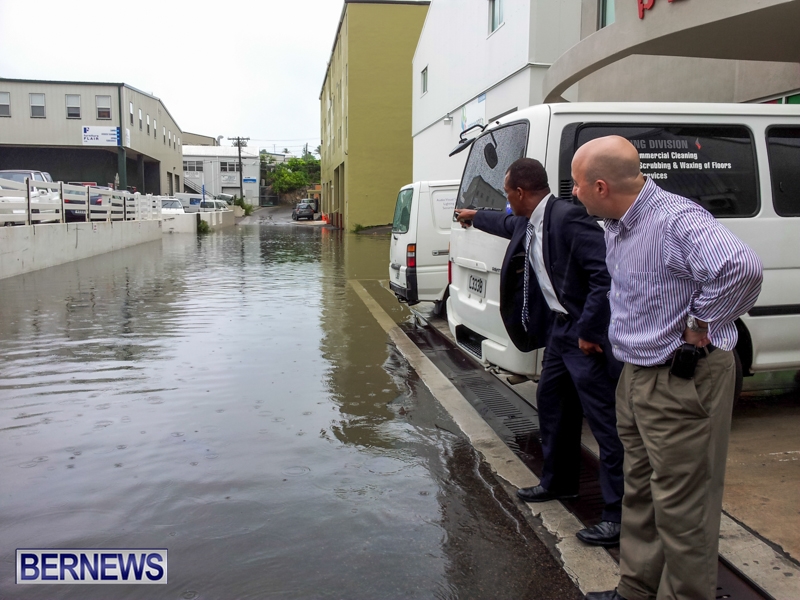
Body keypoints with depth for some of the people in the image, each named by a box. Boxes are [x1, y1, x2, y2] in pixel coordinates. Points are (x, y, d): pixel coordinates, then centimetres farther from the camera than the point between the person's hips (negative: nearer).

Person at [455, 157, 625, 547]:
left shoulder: (568, 218, -22)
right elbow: (508, 224, 34)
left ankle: (621, 514, 7)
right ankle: (558, 482, 39)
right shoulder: (528, 223, 8)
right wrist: (475, 217, 50)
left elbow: (606, 275, -27)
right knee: (552, 402, 21)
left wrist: (588, 331, -23)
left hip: (587, 335, -10)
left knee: (604, 421, -4)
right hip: (560, 329, 10)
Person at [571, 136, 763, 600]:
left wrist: (700, 326, -25)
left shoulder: (677, 219, -22)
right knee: (640, 492, 20)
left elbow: (741, 267, -38)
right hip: (637, 375, 10)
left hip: (683, 382, -10)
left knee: (680, 505, 4)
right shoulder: (615, 226, 8)